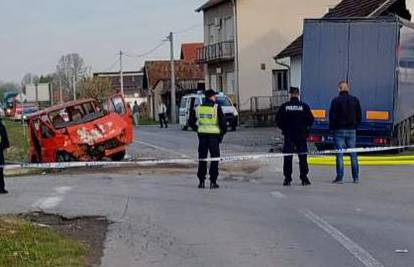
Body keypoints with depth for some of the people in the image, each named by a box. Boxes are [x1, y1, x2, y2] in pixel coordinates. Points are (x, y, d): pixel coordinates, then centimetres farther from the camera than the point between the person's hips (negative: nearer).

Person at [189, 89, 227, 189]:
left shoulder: (198, 108, 6)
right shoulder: (216, 107, -6)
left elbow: (191, 122, 11)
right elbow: (223, 121, -9)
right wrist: (223, 132, 4)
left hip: (202, 135, 4)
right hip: (214, 135, -4)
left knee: (202, 158, 11)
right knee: (214, 158, 4)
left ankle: (201, 181, 12)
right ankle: (213, 182, 0)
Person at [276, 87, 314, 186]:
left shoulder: (284, 107, -3)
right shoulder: (304, 106, -4)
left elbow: (278, 120, -1)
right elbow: (311, 119, -2)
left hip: (288, 135, 0)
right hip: (301, 135, 0)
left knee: (287, 157, 4)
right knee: (303, 157, 5)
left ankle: (287, 179, 2)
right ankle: (304, 178, 4)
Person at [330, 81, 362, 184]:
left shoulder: (336, 101, -8)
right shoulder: (355, 100, 4)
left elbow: (332, 116, -7)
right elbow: (359, 116, 7)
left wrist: (332, 128, 4)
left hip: (339, 130, -3)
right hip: (351, 130, 3)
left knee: (339, 154, -1)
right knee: (353, 154, 9)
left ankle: (339, 177, -3)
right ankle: (356, 177, 12)